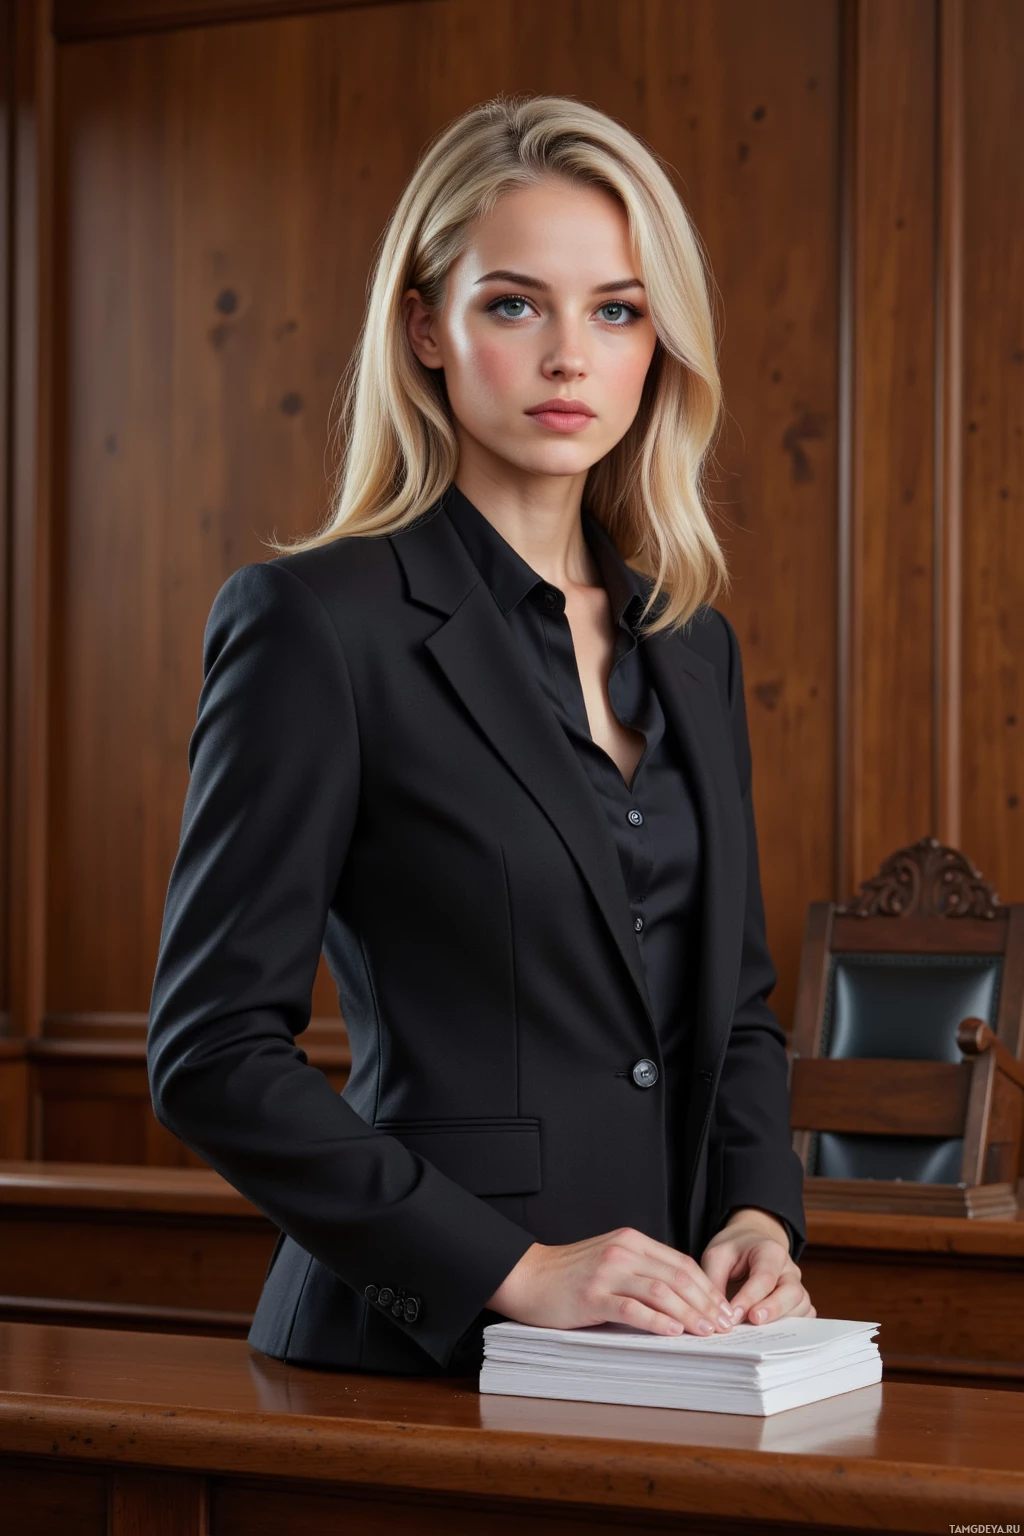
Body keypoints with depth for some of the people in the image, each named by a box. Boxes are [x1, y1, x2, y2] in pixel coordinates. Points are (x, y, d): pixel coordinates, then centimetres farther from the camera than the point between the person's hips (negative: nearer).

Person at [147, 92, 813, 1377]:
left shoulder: (692, 645, 9)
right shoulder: (317, 621, -10)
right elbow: (213, 1053, -13)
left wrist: (760, 1216, 0)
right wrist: (513, 1268, -18)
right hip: (422, 1349, -5)